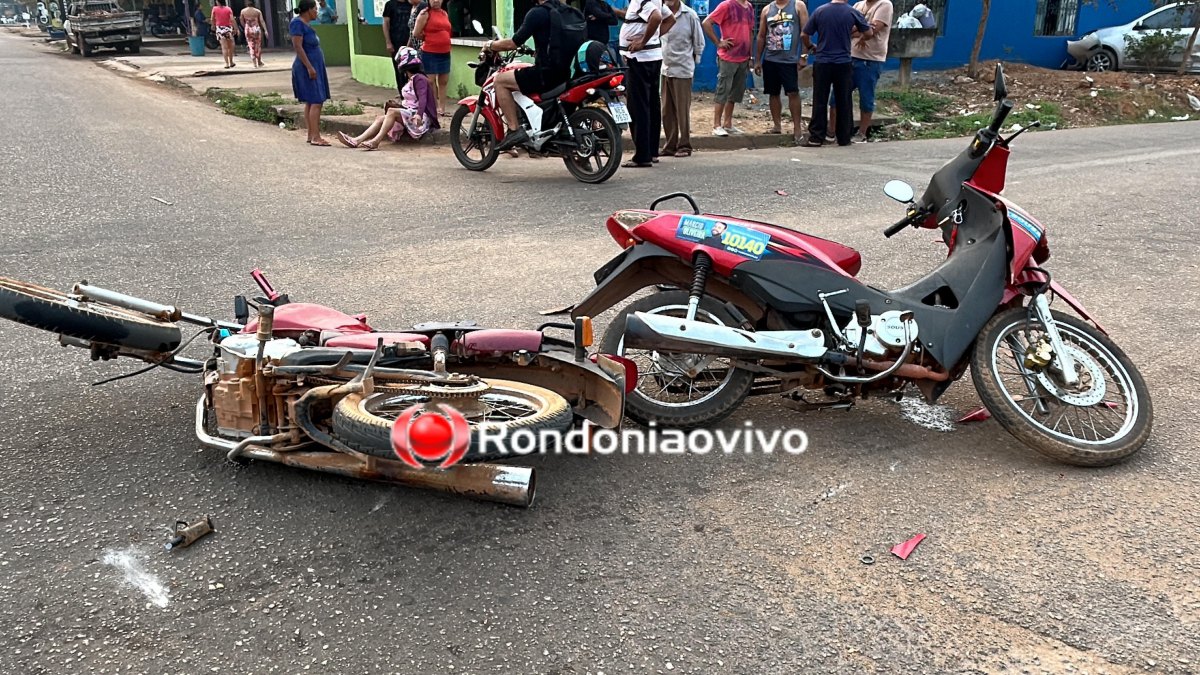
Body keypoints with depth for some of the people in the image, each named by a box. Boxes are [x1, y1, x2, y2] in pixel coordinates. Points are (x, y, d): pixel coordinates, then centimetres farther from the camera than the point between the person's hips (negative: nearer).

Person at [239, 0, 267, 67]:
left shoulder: (243, 11, 1)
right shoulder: (258, 11, -2)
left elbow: (241, 21, 10)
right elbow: (262, 21, -9)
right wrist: (265, 30, -11)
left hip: (248, 30, 1)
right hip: (256, 29, -1)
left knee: (251, 47, 5)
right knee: (258, 46, 13)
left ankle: (254, 64, -2)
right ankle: (259, 62, 21)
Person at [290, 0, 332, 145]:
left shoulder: (305, 24, 16)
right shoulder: (297, 23, -12)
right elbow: (297, 46, -19)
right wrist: (309, 67, -23)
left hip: (314, 67, 10)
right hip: (307, 68, -10)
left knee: (310, 103, 9)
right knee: (316, 102, -14)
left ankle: (311, 135, 12)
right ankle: (315, 137, -17)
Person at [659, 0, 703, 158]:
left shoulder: (690, 15, -6)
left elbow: (699, 43, 2)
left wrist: (693, 61, 5)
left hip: (682, 71, -4)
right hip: (664, 70, 4)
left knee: (683, 111, 0)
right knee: (667, 111, 8)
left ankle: (684, 146, 8)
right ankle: (670, 145, 17)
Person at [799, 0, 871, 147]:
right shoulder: (852, 12, -4)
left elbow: (804, 34, 0)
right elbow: (869, 33, 4)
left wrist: (810, 47, 19)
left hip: (822, 63, 0)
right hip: (843, 63, 0)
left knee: (820, 101, 4)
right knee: (844, 102, 8)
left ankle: (816, 138, 2)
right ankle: (844, 138, 13)